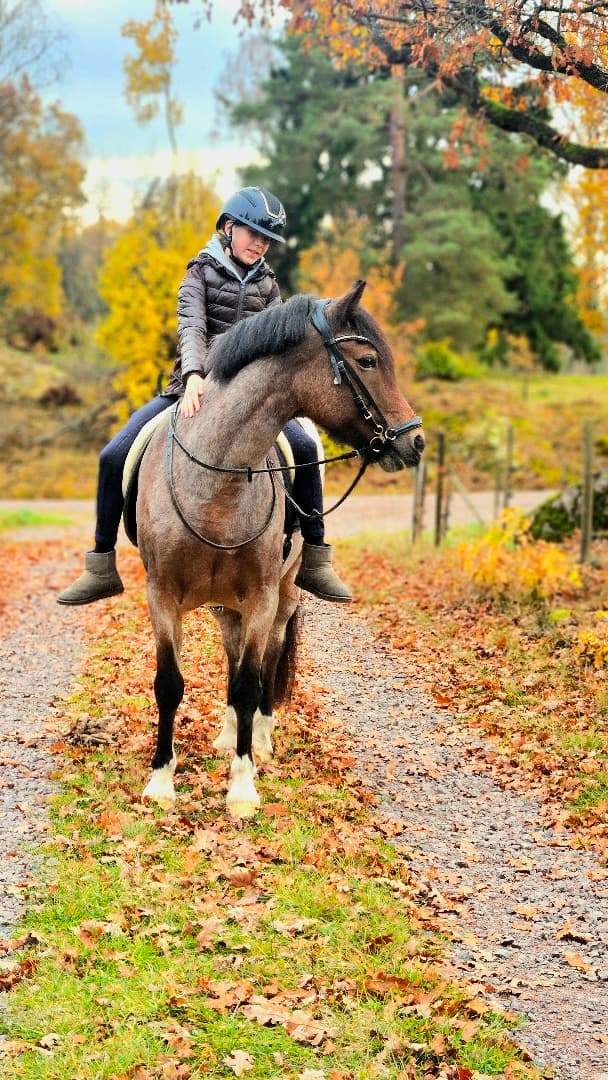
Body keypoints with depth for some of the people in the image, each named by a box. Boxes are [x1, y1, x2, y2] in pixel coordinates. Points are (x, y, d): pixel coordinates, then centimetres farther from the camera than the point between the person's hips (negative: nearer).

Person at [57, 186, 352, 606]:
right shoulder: (202, 273, 2)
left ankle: (314, 560, -6)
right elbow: (192, 327, -14)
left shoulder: (268, 285, 12)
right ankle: (102, 568, -4)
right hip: (194, 389, -2)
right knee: (114, 457, -16)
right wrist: (194, 375, -33)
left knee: (305, 449, -20)